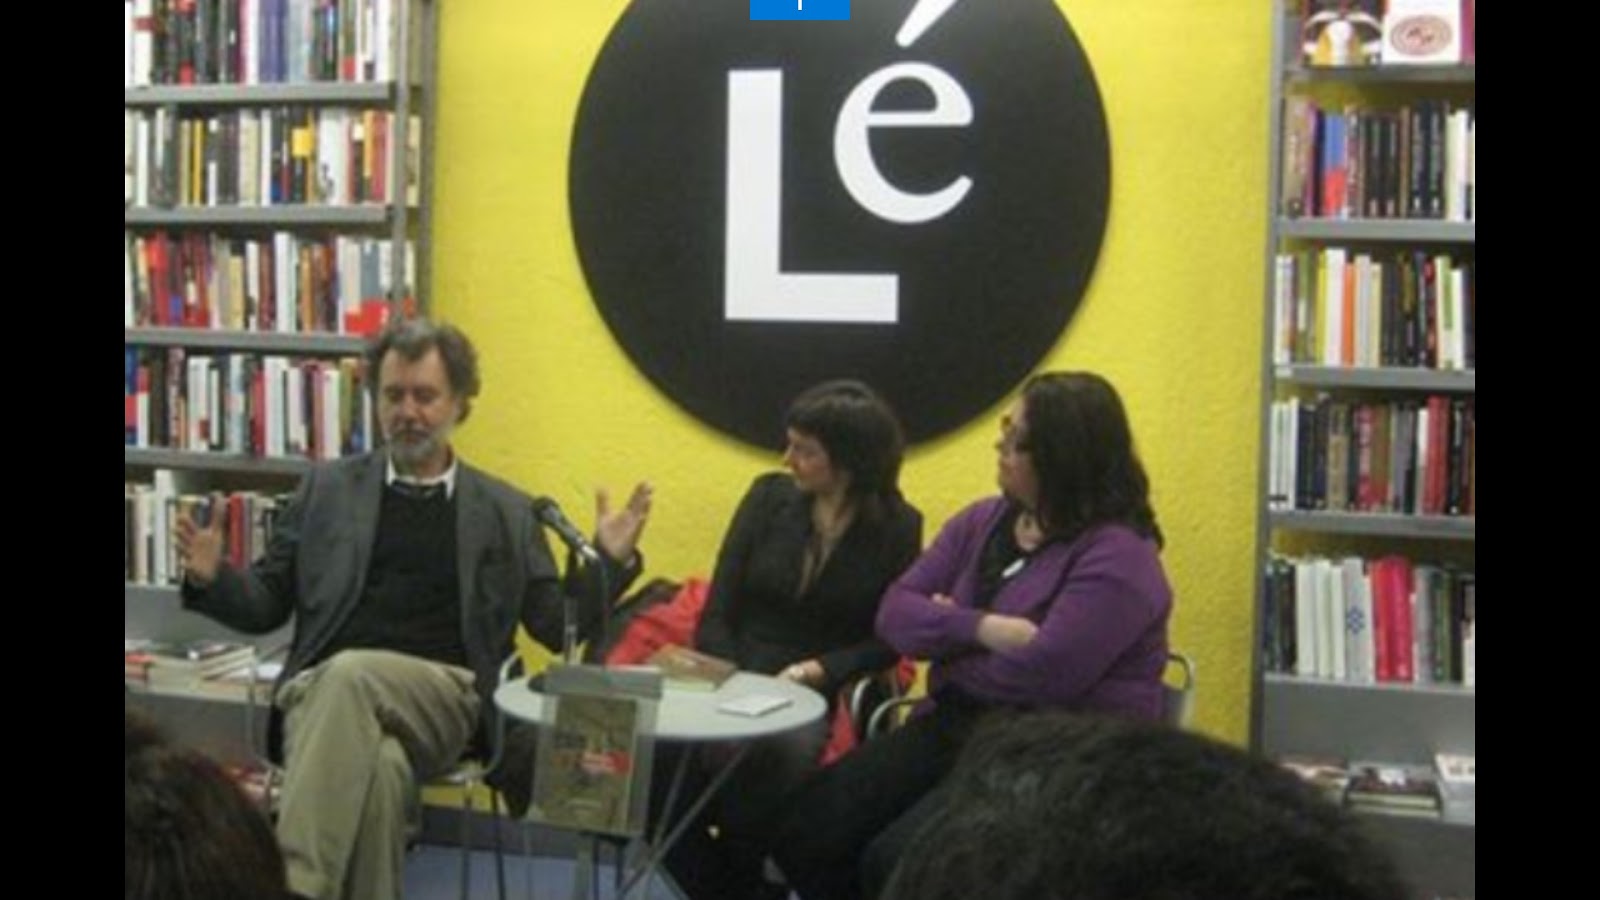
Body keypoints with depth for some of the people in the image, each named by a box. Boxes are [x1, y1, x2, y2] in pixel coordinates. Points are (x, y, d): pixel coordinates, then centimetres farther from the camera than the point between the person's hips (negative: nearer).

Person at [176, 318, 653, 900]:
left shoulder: (506, 511, 17)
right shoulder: (328, 489, 19)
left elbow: (558, 626, 17)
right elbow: (268, 607, 20)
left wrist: (608, 561, 0)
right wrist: (212, 577, -2)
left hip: (444, 695, -1)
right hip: (327, 688, 1)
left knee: (351, 674, -35)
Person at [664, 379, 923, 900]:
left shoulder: (898, 528, 2)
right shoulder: (770, 496, 7)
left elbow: (889, 640, 2)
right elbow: (717, 613, 5)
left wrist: (820, 671, -14)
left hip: (820, 699, -2)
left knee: (780, 754, -37)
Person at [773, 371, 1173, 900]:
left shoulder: (1115, 557, -15)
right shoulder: (982, 521, 9)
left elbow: (1042, 675, -25)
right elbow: (894, 613, 2)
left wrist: (948, 640, -7)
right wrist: (981, 628, -18)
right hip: (953, 729, 7)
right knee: (801, 831, -9)